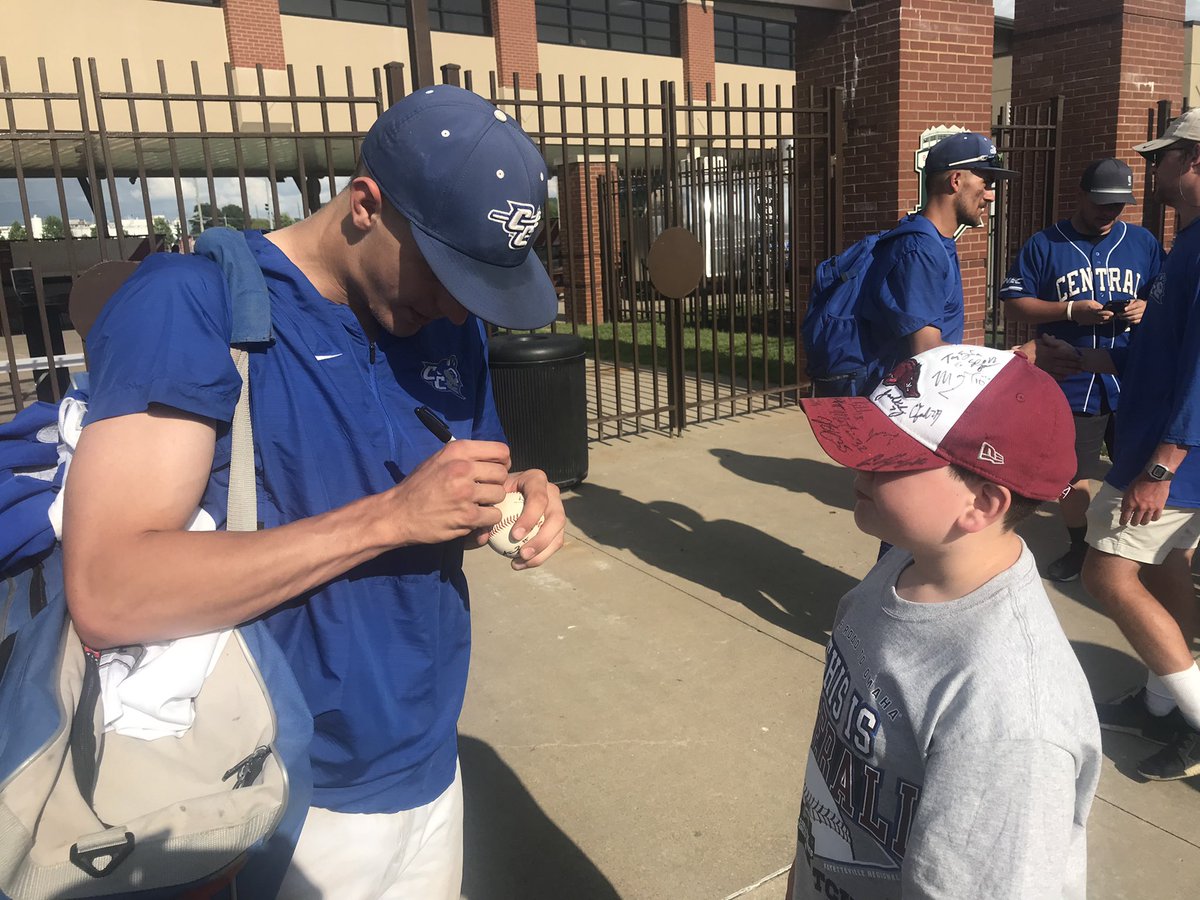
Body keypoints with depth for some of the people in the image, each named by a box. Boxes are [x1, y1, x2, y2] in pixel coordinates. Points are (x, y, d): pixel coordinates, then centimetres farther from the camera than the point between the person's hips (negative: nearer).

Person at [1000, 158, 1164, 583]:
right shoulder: (1044, 245, 2)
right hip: (1072, 386, -2)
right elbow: (1013, 306, -2)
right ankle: (1079, 546, 29)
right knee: (1071, 480, 5)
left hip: (1134, 385, 2)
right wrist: (1072, 310, -15)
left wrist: (1146, 308, -8)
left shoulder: (1143, 242, 10)